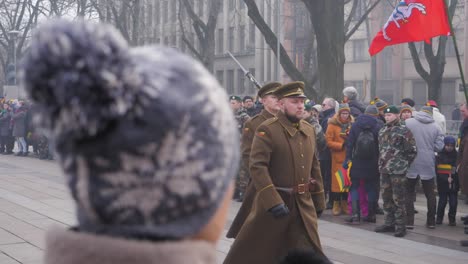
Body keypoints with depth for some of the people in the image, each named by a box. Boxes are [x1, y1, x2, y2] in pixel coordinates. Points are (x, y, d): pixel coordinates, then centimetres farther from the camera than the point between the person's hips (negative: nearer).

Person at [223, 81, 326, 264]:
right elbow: (257, 167, -21)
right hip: (273, 201, -6)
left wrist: (318, 200, 16)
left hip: (304, 204, 6)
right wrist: (273, 202, -27)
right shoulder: (267, 130, -13)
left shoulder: (309, 130, 9)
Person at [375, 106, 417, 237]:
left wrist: (404, 164, -4)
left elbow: (412, 151, -9)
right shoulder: (383, 130, 14)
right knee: (387, 198, 13)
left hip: (398, 171, -8)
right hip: (384, 170, 8)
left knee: (399, 199, -4)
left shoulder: (404, 131, -10)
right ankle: (389, 223, 24)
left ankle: (400, 226, 2)